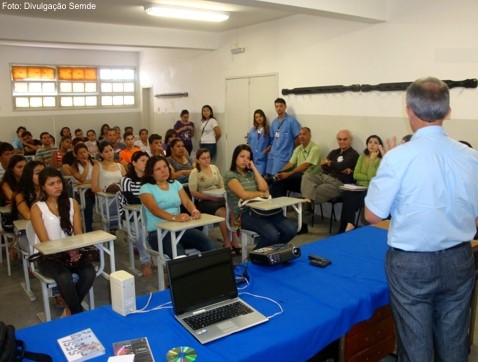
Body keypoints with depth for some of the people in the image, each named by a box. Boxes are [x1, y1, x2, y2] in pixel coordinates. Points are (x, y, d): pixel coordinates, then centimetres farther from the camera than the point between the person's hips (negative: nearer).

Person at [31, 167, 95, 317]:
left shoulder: (72, 203, 6)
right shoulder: (37, 208, -4)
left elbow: (78, 233, 4)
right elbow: (45, 241, -9)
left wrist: (76, 250, -18)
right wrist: (67, 251, -23)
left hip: (73, 253, 3)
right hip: (49, 256, -3)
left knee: (90, 272, -26)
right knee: (64, 277, -34)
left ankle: (70, 309, -4)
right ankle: (79, 313, -12)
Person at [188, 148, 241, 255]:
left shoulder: (214, 168, 15)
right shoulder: (195, 172, -1)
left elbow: (222, 185, 19)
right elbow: (193, 193, -8)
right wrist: (210, 197, -17)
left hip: (219, 198, 5)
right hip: (204, 201, -4)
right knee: (223, 213, -32)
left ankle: (234, 241, -20)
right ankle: (227, 243, -20)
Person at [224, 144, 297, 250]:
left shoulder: (251, 173, 20)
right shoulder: (230, 175, 1)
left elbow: (264, 188, 3)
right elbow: (244, 195, -13)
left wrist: (254, 168, 6)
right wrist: (262, 194, 3)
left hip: (262, 209, 6)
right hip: (245, 214, -6)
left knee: (291, 230, -14)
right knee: (272, 235, -30)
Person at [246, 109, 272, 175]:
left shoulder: (268, 130, -2)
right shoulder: (252, 130, 12)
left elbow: (271, 144, -2)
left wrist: (265, 151, -12)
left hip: (262, 158, -3)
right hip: (252, 157, 4)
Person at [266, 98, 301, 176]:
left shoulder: (291, 121, -8)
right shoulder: (274, 122, 13)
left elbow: (298, 139, -7)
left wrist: (294, 153, -1)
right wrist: (267, 149, 11)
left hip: (284, 156, -6)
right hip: (272, 155, 7)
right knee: (270, 176, 7)